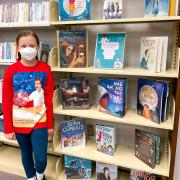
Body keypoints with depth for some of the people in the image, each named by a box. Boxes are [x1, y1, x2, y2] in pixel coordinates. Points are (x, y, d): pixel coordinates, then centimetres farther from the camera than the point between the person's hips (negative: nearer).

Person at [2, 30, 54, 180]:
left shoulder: (45, 69, -8)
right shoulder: (11, 71, -7)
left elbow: (49, 99, -3)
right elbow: (6, 102, -3)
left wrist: (50, 124, 1)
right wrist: (8, 128, -3)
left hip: (39, 121, -1)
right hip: (19, 122, 1)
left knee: (41, 159, -1)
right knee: (26, 154, 18)